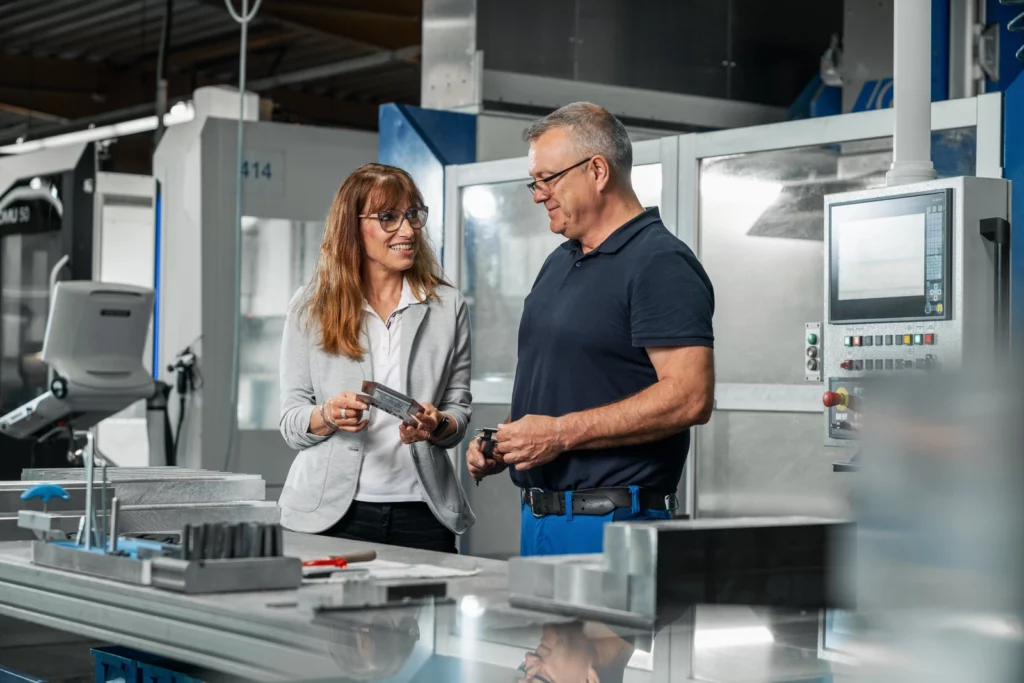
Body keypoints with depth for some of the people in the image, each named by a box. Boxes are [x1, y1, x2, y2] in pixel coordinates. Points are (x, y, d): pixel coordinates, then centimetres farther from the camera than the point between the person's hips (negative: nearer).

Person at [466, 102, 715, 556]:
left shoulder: (661, 263, -11)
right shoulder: (559, 263, 18)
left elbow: (690, 397, -21)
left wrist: (562, 432, -21)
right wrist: (503, 444, 5)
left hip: (611, 520, -8)